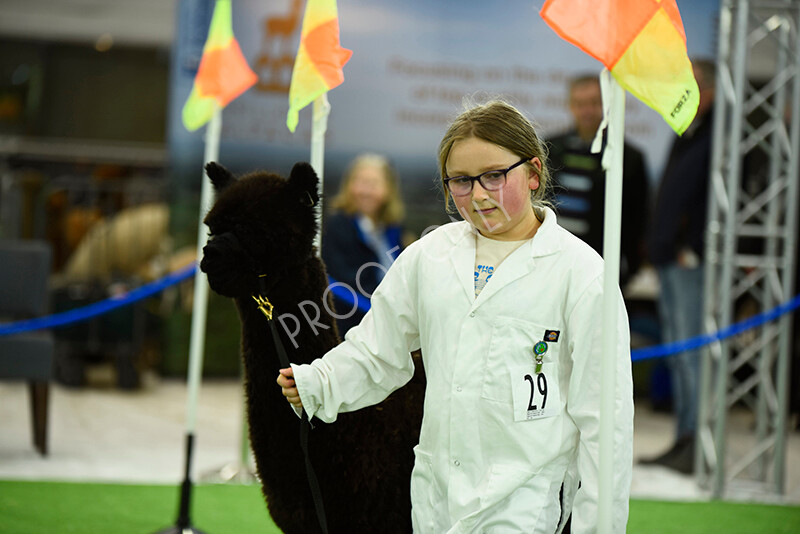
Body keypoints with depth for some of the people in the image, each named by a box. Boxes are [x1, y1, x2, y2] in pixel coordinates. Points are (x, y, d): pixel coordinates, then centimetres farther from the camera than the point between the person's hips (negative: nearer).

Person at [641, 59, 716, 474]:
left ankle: (697, 448, -9)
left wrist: (693, 248, -19)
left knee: (691, 354, -10)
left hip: (692, 264, -10)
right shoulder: (686, 139, 19)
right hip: (670, 261, 10)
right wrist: (660, 246, 15)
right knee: (677, 356, 10)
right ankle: (684, 443, 14)